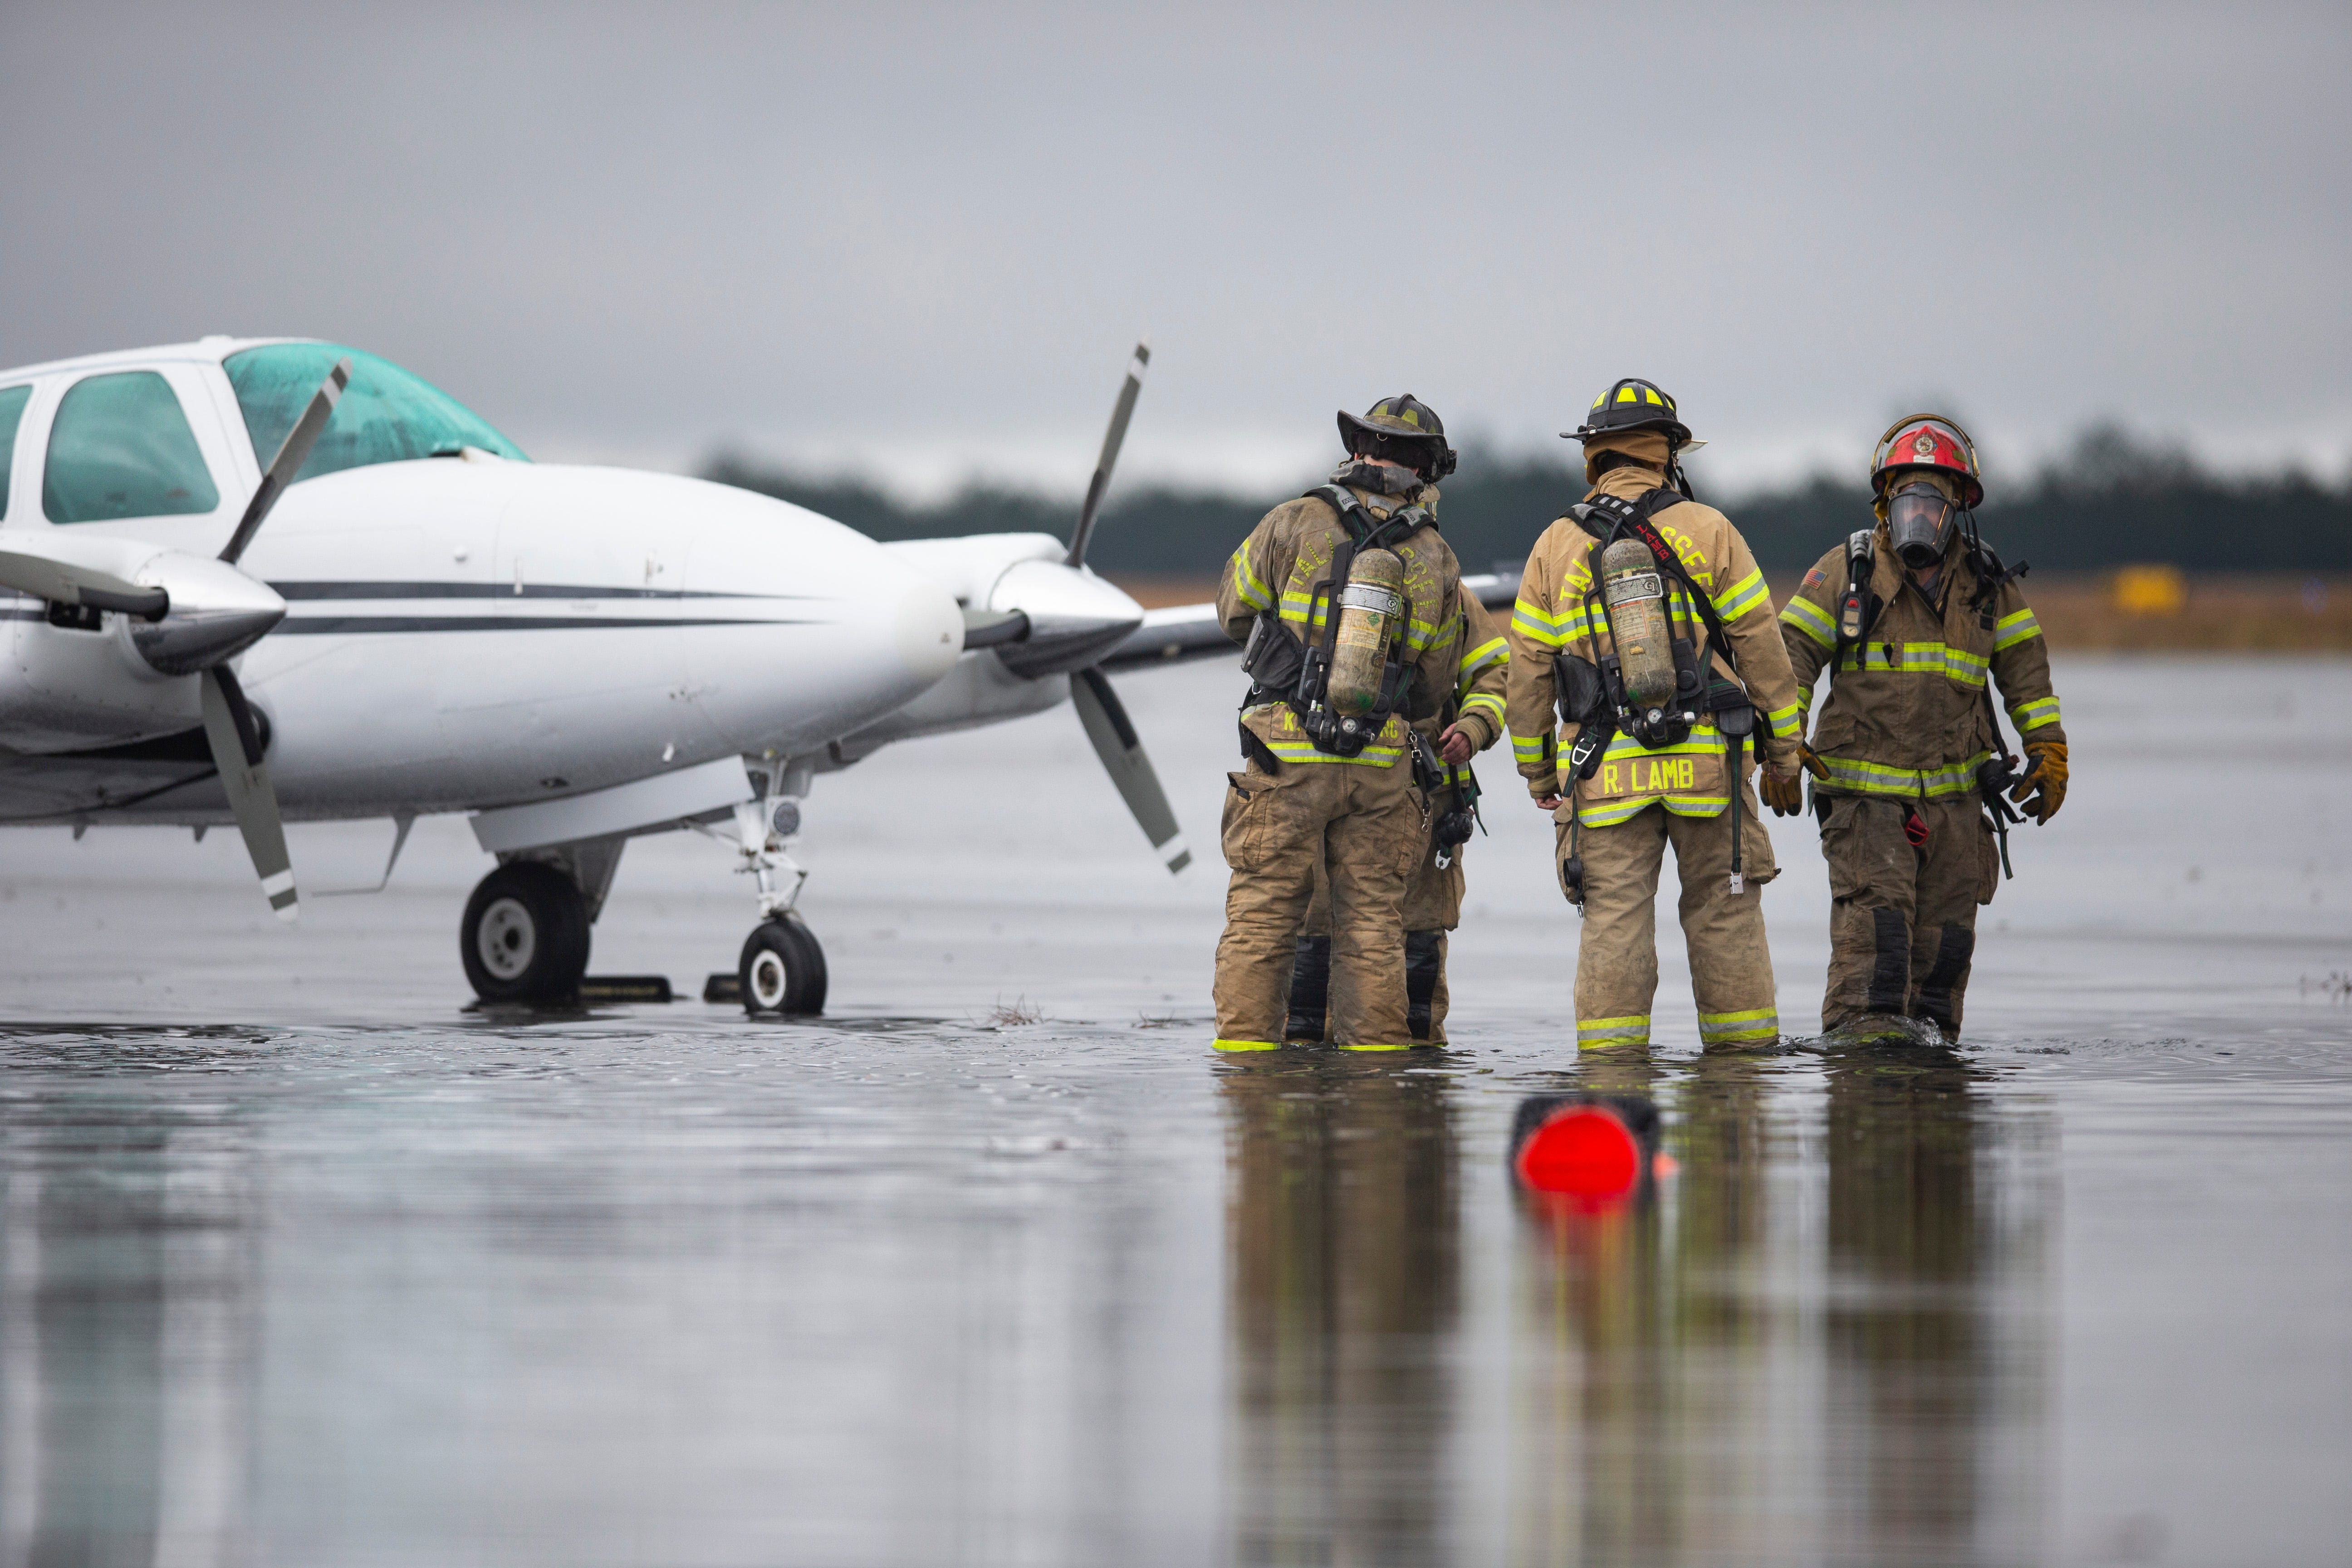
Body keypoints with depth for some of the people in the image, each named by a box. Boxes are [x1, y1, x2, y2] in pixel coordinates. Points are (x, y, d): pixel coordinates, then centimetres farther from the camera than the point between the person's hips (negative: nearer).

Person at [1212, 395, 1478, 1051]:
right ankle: (1375, 1045, 6)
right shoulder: (1436, 561, 3)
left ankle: (1244, 1050, -1)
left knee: (1261, 917, 2)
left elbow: (1235, 611, 9)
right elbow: (1432, 686, 11)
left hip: (1287, 757, -2)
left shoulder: (1294, 525, -5)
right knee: (1372, 921, 8)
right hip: (1381, 765, 2)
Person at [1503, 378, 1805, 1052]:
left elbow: (1529, 669, 8)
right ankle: (1743, 1043, 9)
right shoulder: (1708, 532, 0)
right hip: (1707, 763, -1)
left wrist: (1535, 767, 18)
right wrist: (1784, 743, 12)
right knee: (1724, 910, 7)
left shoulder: (1557, 546, 5)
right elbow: (1761, 646, 2)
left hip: (1605, 770, 1)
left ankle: (1609, 1048, -1)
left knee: (1615, 920, 1)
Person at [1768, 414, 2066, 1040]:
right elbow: (1791, 654, -2)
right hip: (1865, 792, -4)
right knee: (1874, 918, -17)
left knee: (1944, 937, 5)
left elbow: (2025, 667, 16)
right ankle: (1861, 1030, -21)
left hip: (1954, 797, 4)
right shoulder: (1845, 573, 0)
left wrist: (2048, 752, 10)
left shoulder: (1987, 586, 9)